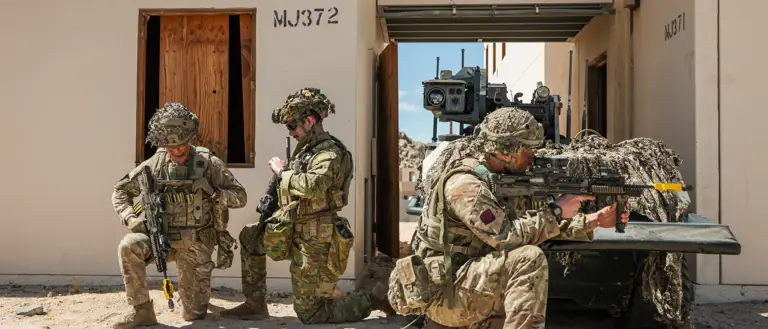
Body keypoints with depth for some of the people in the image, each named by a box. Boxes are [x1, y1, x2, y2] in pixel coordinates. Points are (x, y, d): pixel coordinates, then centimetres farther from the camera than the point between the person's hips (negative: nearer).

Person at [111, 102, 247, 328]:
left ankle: (197, 292, 37)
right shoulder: (154, 165, -2)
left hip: (195, 245, -1)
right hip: (161, 238, 2)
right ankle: (142, 311, -15)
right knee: (129, 246, -31)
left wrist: (213, 192, -25)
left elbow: (240, 197, -7)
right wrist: (130, 218, -12)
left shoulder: (209, 164, -8)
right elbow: (120, 191, 7)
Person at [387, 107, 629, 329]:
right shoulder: (464, 183, -19)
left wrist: (593, 221, 5)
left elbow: (537, 224, 14)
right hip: (443, 292, -9)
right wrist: (556, 212, -16)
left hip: (468, 285, 9)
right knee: (530, 259, -24)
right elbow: (505, 237, -26)